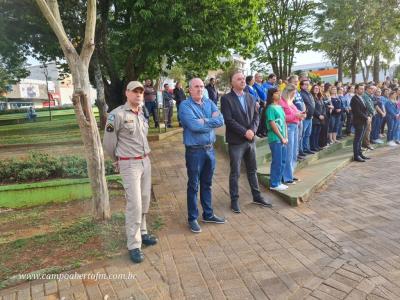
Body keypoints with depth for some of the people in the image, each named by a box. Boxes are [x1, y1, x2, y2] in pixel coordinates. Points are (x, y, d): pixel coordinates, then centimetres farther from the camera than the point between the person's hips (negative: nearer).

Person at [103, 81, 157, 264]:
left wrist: (144, 157, 17)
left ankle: (142, 233, 33)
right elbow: (108, 142, -6)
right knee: (134, 204, -6)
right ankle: (134, 245, 5)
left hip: (146, 161, 7)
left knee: (145, 201, 15)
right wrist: (117, 161, 7)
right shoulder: (117, 115, -13)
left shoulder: (142, 114, 8)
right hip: (129, 164, -7)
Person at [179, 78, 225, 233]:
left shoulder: (209, 102, 7)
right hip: (194, 150, -5)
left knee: (207, 184, 18)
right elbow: (194, 125, -24)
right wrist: (212, 122, -10)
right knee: (193, 186, 6)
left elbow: (221, 120, -6)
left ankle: (208, 214, 33)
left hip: (210, 149, 6)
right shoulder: (185, 105, -10)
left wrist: (204, 121, -17)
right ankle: (192, 218, 20)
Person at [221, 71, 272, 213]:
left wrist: (252, 130, -11)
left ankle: (257, 196, 28)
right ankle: (234, 200, 15)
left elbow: (256, 116, 7)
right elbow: (228, 120, -17)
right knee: (235, 172, 3)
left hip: (250, 139, 6)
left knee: (252, 170, 15)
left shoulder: (250, 97, 10)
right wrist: (244, 132, -17)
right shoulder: (226, 98, -9)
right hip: (236, 141, -6)